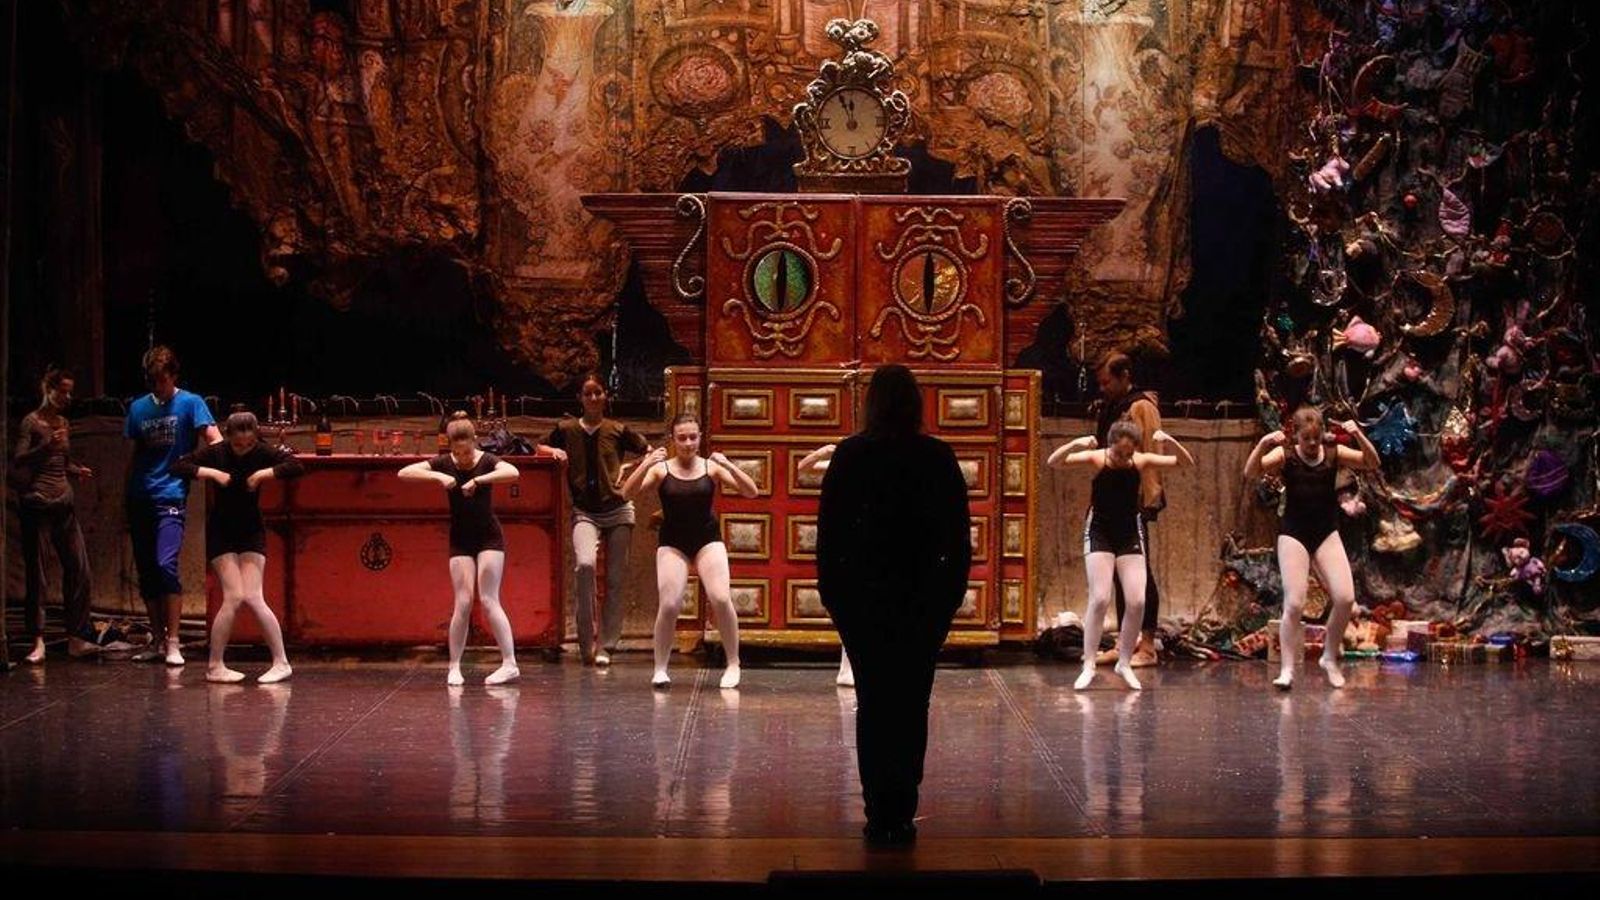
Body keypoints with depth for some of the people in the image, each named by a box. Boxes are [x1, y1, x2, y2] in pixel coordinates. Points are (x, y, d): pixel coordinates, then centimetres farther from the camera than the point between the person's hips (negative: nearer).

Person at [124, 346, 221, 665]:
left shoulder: (190, 404, -1)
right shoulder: (138, 408, 13)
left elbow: (215, 441, -10)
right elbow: (134, 456, 19)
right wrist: (126, 501, 18)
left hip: (171, 498, -5)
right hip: (140, 500, 5)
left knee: (166, 565, -18)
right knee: (146, 573, 7)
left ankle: (172, 643, -14)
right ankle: (157, 640, 18)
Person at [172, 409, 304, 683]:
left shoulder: (262, 453, -7)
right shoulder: (216, 453, -9)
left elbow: (297, 467, -18)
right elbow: (178, 467, -13)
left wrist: (265, 473, -25)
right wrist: (213, 473, -23)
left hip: (251, 530, 1)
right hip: (220, 532, -1)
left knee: (253, 597, -9)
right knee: (234, 597, -11)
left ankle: (281, 662, -1)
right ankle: (215, 666, 0)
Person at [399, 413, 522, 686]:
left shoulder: (487, 461, -11)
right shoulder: (444, 463, -5)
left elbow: (513, 472, -32)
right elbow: (404, 473, -15)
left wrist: (478, 480, -39)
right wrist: (438, 477, -27)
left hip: (489, 538, -2)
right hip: (460, 540, 2)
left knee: (489, 601, -8)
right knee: (463, 603, -4)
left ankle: (510, 663, -6)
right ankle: (454, 667, 5)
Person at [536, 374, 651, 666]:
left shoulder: (618, 431, 4)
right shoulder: (566, 430, 6)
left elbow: (650, 453, 12)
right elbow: (541, 448, 22)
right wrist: (554, 451, 0)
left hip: (618, 510, 1)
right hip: (585, 512, -1)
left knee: (616, 579, 1)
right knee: (585, 564, -26)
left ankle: (606, 646, 10)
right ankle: (586, 642, -17)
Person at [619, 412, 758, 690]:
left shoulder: (711, 467, 0)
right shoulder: (661, 469, -2)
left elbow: (751, 492, -6)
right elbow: (627, 493, -14)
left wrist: (728, 465, -20)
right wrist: (645, 465, -28)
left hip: (708, 539, 0)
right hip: (672, 543, 0)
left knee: (721, 599, -16)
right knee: (669, 605, -13)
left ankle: (733, 664, 0)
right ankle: (660, 668, 4)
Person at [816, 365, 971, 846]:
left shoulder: (849, 456, -4)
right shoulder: (939, 458, -3)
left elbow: (829, 530, -2)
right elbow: (959, 532, 0)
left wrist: (830, 589, 7)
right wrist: (953, 588, 9)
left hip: (863, 595, 0)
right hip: (925, 595, 0)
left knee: (872, 703, 7)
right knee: (913, 704, 6)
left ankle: (880, 815, 5)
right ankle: (901, 815, 3)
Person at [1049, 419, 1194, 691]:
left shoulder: (1141, 461, -7)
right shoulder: (1097, 459, -13)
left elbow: (1187, 463, -6)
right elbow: (1053, 462, -22)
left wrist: (1171, 442, -25)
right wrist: (1075, 444, -40)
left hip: (1130, 535, 3)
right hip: (1099, 534, -3)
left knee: (1137, 602, -5)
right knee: (1100, 599, -13)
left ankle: (1124, 662, 11)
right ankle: (1089, 665, -6)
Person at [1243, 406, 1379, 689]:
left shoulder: (1333, 453, 1)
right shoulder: (1285, 455, -5)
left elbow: (1372, 463, -5)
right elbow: (1250, 472, -17)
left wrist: (1359, 436, -21)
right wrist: (1263, 444, -34)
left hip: (1327, 533, 3)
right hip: (1293, 533, -2)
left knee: (1345, 598, -8)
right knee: (1294, 603, -10)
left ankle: (1330, 658, 14)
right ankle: (1287, 669, 0)